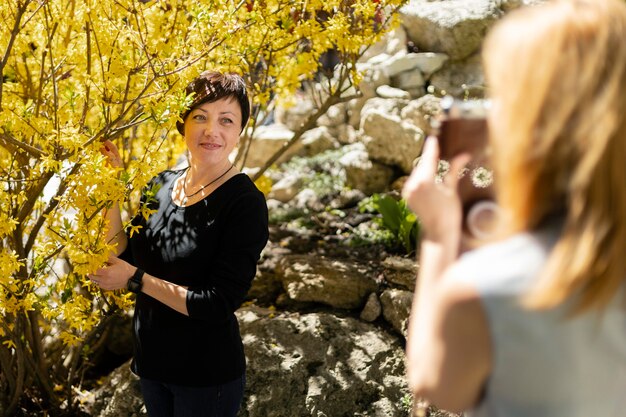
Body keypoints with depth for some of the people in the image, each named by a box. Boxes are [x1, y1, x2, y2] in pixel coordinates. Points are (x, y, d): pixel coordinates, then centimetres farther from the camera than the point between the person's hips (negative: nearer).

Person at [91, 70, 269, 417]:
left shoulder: (245, 203, -19)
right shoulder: (161, 185, -1)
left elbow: (219, 304, -23)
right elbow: (123, 259, -3)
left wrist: (137, 279, -21)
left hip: (207, 375, -6)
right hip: (151, 359, 6)